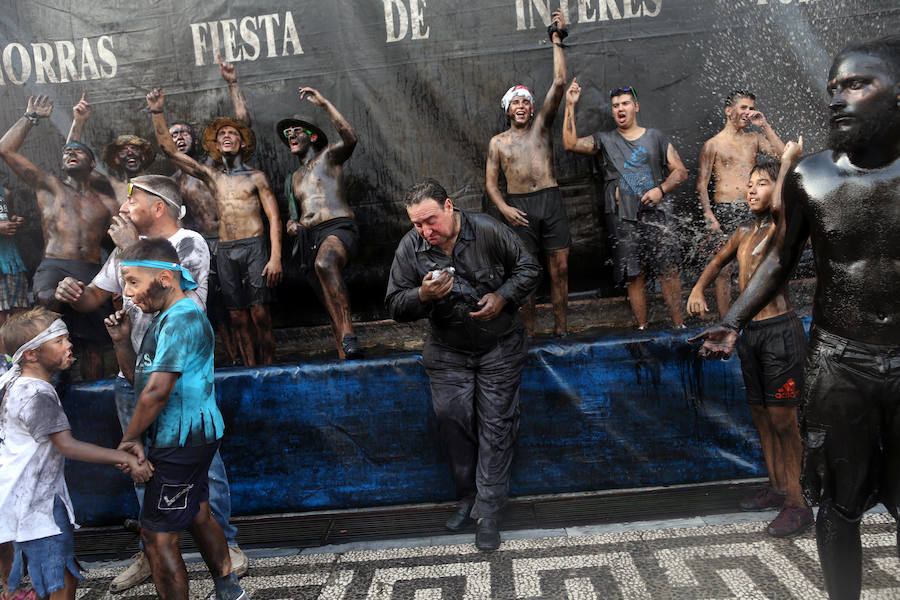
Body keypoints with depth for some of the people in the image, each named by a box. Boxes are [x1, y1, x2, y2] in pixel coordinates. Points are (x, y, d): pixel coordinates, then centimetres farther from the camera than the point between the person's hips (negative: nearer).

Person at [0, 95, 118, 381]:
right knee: (49, 299, -37)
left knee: (93, 344, -2)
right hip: (54, 266, -2)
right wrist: (31, 117, 19)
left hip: (92, 272, 2)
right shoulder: (48, 185, 20)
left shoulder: (106, 203, 23)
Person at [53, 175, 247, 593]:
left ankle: (224, 543, 16)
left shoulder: (190, 244, -9)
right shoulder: (128, 247, 12)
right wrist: (71, 292, -9)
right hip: (133, 376, 6)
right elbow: (93, 297, 13)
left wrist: (131, 249, -15)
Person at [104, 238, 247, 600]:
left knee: (157, 536, -2)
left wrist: (130, 438, -14)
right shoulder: (164, 318, 13)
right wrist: (124, 342, 5)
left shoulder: (181, 319, -20)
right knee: (198, 516, 22)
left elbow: (157, 391, -26)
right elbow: (141, 381, 19)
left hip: (181, 442, -11)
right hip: (191, 437, 11)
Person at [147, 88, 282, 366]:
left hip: (253, 247, -3)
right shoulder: (211, 176, 16)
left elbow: (274, 218, 1)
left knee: (260, 315, -9)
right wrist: (157, 113, 3)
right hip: (225, 251, 3)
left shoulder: (256, 177, 7)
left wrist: (275, 257, -10)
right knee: (237, 317, 2)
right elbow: (169, 150, 13)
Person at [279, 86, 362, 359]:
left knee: (324, 264, -40)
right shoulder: (293, 179, 30)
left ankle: (348, 335, -42)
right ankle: (344, 357, 1)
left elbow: (350, 139, -10)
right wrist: (291, 224, 13)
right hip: (309, 237, 7)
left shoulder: (328, 156, 13)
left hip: (338, 227, -6)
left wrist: (324, 103, -10)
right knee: (332, 308, 0)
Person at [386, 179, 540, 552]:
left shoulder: (489, 232, -14)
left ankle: (488, 511, 6)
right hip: (448, 352, 2)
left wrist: (503, 297, -18)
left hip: (499, 346, -2)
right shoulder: (410, 248, -9)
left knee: (495, 425, -2)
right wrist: (422, 295, -26)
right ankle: (467, 497, 20)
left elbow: (529, 269, -1)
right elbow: (395, 306, -5)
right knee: (451, 417, 0)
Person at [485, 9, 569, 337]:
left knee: (560, 268, 0)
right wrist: (503, 208, -9)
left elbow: (559, 83, 2)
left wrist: (557, 41, 2)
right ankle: (529, 333, 10)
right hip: (519, 206, -1)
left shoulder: (541, 125, 11)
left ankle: (561, 330, 8)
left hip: (550, 201, 1)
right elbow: (491, 181, 8)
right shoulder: (498, 142, 11)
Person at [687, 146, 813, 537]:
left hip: (780, 331, -8)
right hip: (751, 332, 8)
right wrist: (698, 288, 14)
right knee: (761, 414, 15)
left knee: (782, 418, -4)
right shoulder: (743, 232, 13)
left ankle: (797, 503, 7)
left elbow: (780, 206, -35)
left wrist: (789, 159, -19)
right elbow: (719, 261, 31)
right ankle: (776, 488, 29)